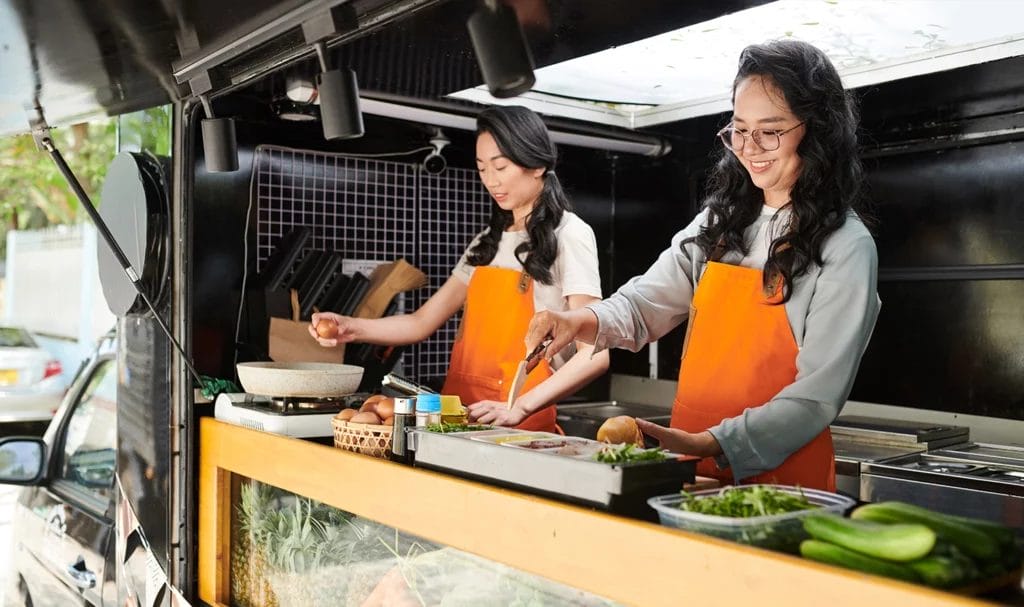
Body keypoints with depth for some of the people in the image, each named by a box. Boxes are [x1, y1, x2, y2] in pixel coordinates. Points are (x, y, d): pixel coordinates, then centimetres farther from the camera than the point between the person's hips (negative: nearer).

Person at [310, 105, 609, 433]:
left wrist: (519, 408, -22)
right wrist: (352, 328, 1)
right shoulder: (488, 241, 17)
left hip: (524, 426, -5)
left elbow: (595, 354, -11)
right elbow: (422, 322, 16)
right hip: (460, 415, 5)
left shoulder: (569, 235, -3)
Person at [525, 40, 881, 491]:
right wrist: (583, 322, -12)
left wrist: (708, 444, -22)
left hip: (780, 480, -4)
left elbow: (817, 397, -11)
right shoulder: (720, 222, 9)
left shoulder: (846, 247, -7)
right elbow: (646, 304, 9)